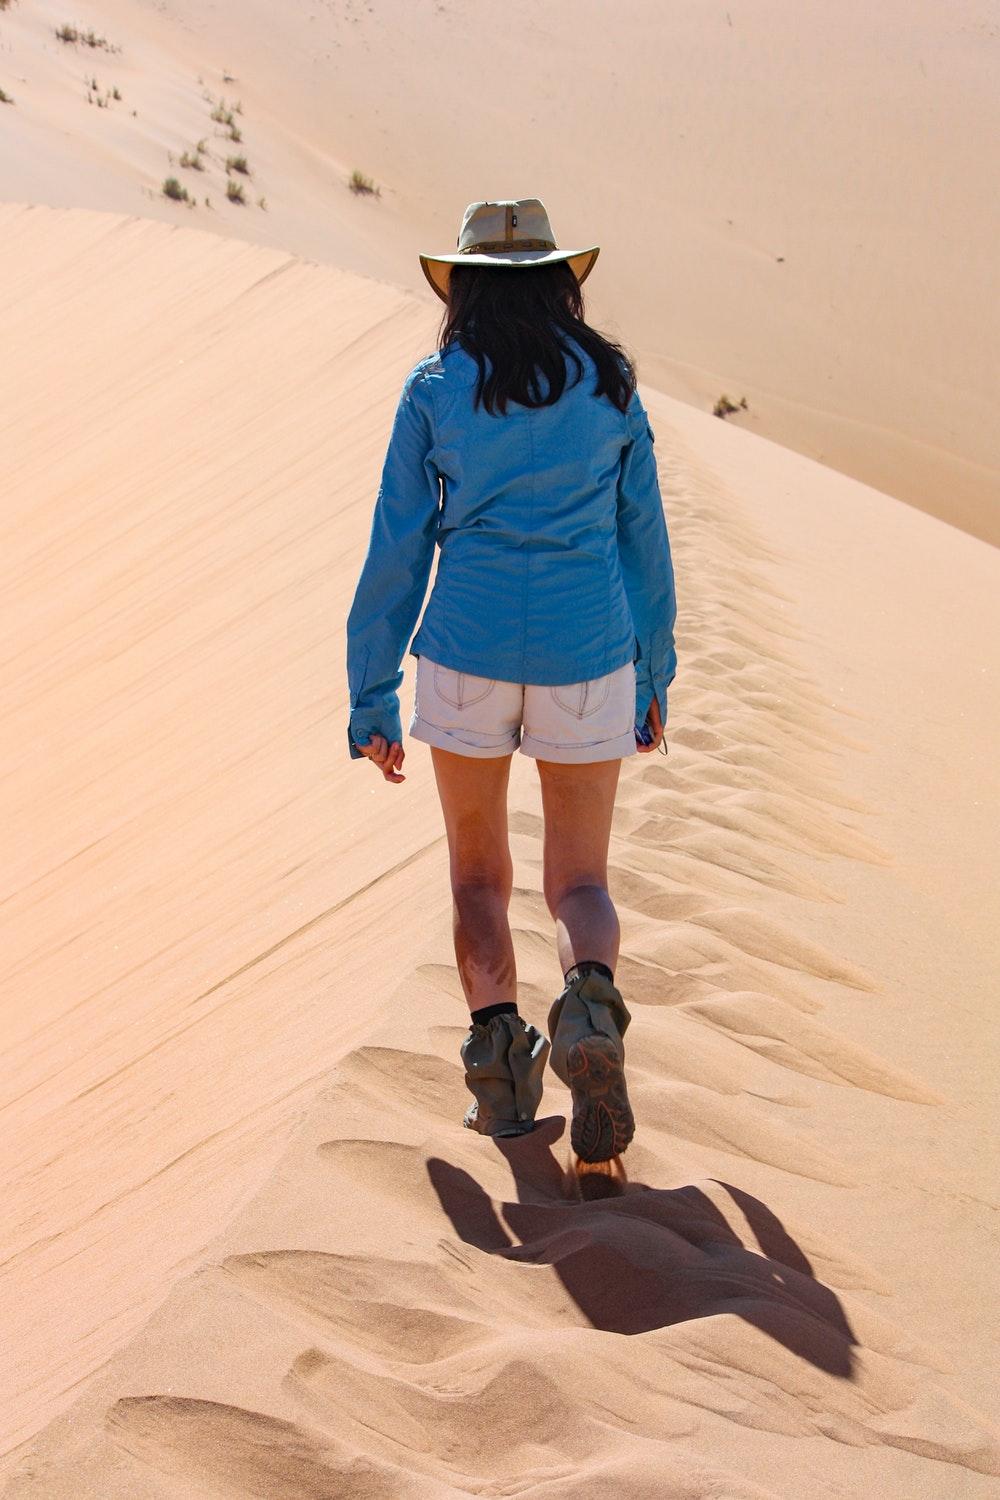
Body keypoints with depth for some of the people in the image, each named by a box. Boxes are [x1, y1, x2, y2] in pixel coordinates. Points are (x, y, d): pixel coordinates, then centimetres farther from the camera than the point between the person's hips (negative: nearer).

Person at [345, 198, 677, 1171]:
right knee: (580, 881, 9)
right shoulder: (610, 386, 6)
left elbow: (396, 551, 1)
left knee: (479, 874, 16)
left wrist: (371, 697, 7)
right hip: (586, 654, 1)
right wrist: (654, 678, 18)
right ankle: (590, 1005, -22)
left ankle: (496, 1036, -4)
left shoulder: (436, 389, 2)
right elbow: (643, 542, 9)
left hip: (467, 652, -1)